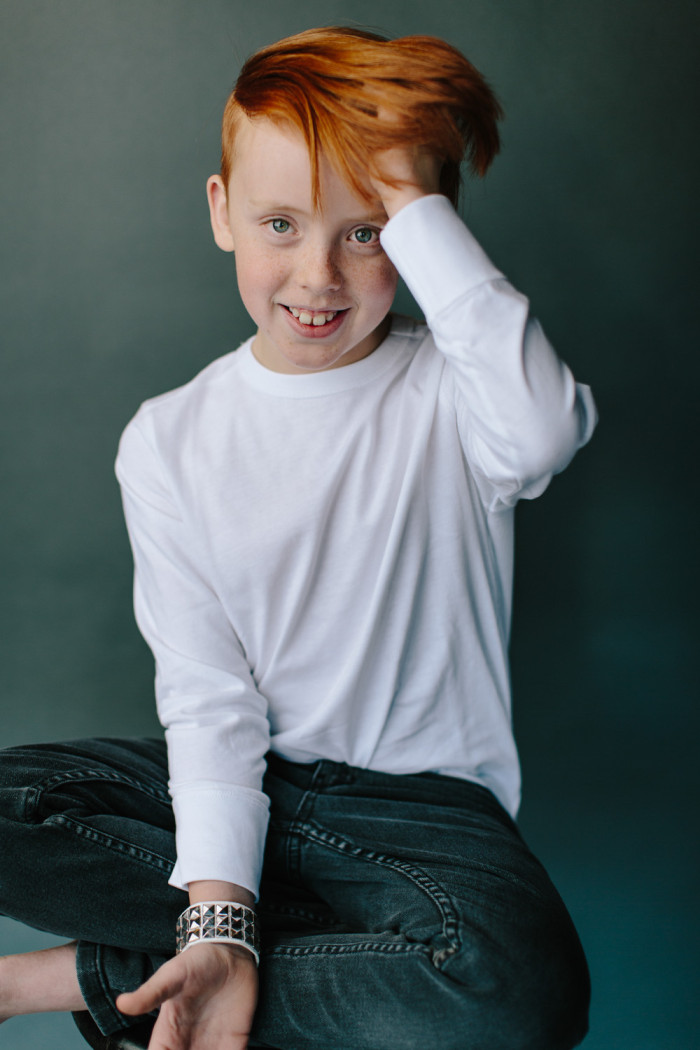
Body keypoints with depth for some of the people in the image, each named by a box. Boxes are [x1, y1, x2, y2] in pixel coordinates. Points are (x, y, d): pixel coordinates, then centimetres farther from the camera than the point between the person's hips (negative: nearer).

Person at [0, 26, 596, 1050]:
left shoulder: (451, 391, -8)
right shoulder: (171, 442, -1)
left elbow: (543, 432, -35)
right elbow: (207, 691, -6)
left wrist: (416, 208, -26)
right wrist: (217, 913, -19)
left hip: (420, 798, -2)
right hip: (241, 778, 2)